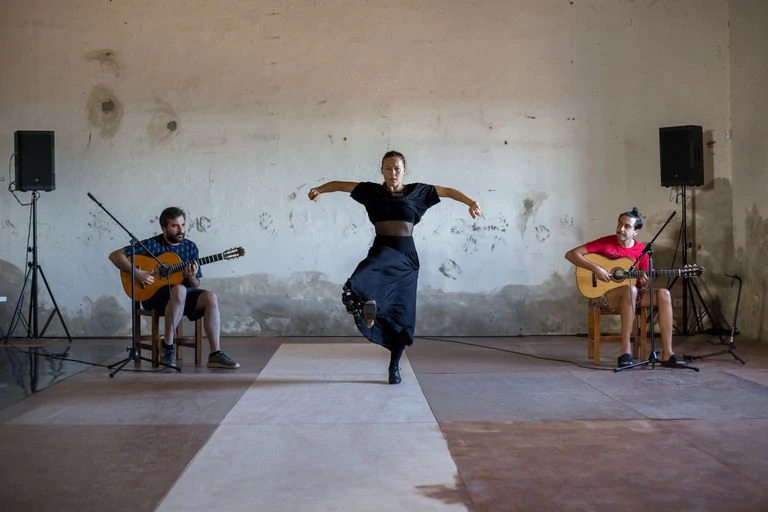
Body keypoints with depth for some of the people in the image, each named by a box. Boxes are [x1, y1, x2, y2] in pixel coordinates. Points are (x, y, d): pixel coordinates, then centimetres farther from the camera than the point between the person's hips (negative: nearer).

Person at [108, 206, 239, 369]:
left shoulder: (190, 247, 6)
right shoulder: (152, 244, -7)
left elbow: (195, 286, 10)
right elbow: (115, 255, -10)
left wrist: (192, 277, -14)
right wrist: (137, 273, -22)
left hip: (183, 295, 5)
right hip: (153, 295, -5)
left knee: (211, 298, -23)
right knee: (179, 289, -38)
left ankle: (215, 354, -22)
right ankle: (167, 345, -23)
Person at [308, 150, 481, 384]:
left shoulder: (417, 191, 5)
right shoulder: (372, 191, 3)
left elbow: (448, 191, 9)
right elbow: (341, 185, 4)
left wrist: (471, 202, -4)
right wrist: (319, 189, -14)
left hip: (406, 256, 1)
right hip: (382, 251, -1)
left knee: (401, 313, 4)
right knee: (354, 289, -33)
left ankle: (394, 366, 18)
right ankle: (369, 305, 3)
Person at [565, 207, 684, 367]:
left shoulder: (641, 250, 5)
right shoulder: (605, 243, -8)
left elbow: (641, 283, 11)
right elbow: (571, 254, -13)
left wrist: (643, 283, -14)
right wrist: (595, 268, -23)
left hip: (632, 295, 5)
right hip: (603, 295, -5)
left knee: (663, 294, -19)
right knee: (630, 289, -37)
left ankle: (667, 354, -21)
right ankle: (625, 351, -33)